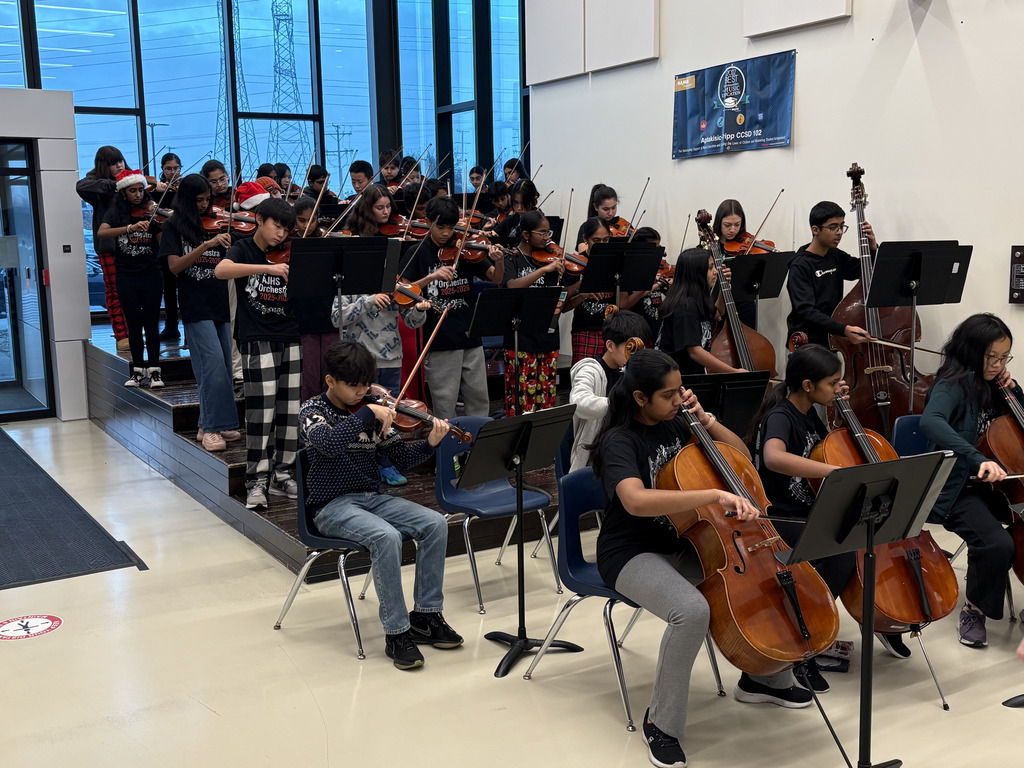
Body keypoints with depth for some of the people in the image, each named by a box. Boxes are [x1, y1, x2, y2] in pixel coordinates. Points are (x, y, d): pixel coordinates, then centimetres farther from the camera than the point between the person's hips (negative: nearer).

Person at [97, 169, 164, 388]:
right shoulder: (117, 211, 2)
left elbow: (163, 243, -5)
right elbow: (102, 232, -17)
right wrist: (130, 227, -29)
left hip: (151, 274, -1)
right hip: (127, 277, 1)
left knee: (151, 324, 0)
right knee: (134, 325, 6)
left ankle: (154, 370, 6)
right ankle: (138, 370, 15)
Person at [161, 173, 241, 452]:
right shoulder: (175, 227, 2)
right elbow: (174, 266, -10)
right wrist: (205, 245, -20)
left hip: (220, 303, 5)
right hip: (195, 306, -5)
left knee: (220, 366, 6)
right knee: (214, 361, -15)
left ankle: (209, 425, 16)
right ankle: (212, 428, -10)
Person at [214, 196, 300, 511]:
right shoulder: (243, 249, 1)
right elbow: (221, 270, -22)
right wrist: (268, 268, -33)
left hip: (291, 340, 4)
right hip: (258, 341, -4)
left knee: (291, 411, 6)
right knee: (261, 412, -8)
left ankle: (281, 475, 17)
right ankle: (256, 482, 0)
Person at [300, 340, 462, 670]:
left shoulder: (373, 412, 7)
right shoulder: (314, 410, -6)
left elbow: (401, 456, 5)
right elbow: (327, 442, -29)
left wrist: (430, 444, -13)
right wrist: (367, 413, -31)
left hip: (372, 498, 6)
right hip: (332, 506, -6)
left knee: (435, 524, -15)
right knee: (386, 537, -33)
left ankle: (426, 615, -3)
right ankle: (396, 632, -21)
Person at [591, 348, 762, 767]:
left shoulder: (675, 424, 4)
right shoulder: (619, 442, -17)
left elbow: (741, 455, 13)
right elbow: (636, 500, -38)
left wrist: (705, 418, -4)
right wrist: (716, 494, -42)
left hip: (683, 544, 7)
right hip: (633, 555, -7)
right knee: (693, 611, -35)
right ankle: (661, 723, -12)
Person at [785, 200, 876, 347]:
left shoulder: (836, 256, 9)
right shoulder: (800, 266, -12)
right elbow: (805, 311, -22)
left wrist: (872, 248, 2)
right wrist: (844, 329, -34)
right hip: (806, 345, -6)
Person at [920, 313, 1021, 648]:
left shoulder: (991, 384, 8)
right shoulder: (953, 385, -15)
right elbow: (930, 421, -37)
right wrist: (978, 459, -47)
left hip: (992, 483, 7)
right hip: (957, 490, -7)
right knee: (997, 542, -29)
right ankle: (973, 612, -6)